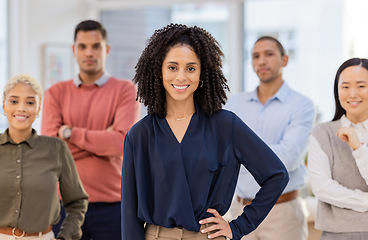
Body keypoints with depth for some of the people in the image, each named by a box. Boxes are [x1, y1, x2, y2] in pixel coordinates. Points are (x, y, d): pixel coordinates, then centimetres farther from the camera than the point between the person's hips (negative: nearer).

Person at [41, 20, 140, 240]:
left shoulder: (126, 90, 2)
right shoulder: (56, 93, 7)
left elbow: (124, 143, -13)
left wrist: (71, 133, -8)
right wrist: (105, 139, -9)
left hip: (111, 205, -1)